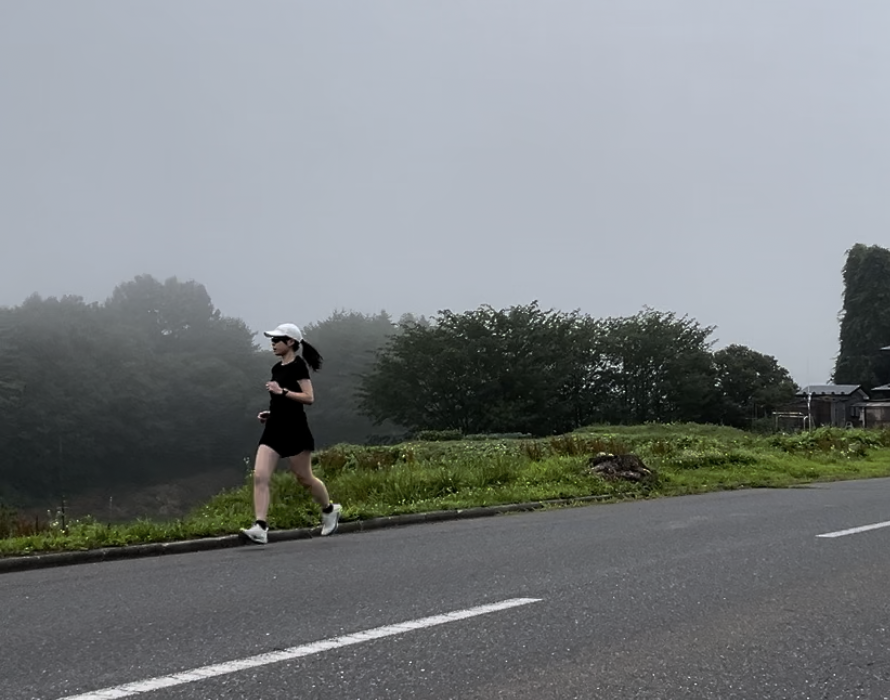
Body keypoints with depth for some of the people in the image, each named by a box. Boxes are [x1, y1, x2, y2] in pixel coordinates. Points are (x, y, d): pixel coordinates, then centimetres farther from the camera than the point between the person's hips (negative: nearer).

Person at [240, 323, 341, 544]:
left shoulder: (297, 366, -9)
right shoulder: (277, 369, 16)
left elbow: (309, 398, -17)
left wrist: (282, 391, -22)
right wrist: (270, 413, 14)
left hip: (294, 429, -8)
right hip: (274, 428, 8)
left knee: (304, 478, 6)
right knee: (259, 476, -9)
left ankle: (329, 509, 31)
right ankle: (260, 528, -15)